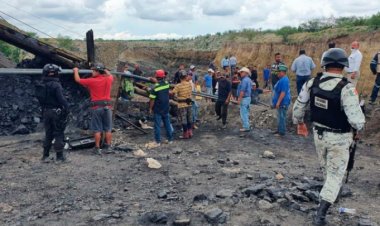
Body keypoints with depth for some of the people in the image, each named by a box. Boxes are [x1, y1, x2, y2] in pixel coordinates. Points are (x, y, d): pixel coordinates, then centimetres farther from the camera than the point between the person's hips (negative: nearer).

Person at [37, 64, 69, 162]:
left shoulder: (41, 85, 6)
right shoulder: (56, 85, -17)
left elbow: (40, 100, 11)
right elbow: (62, 99, -21)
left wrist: (43, 111, 17)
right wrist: (66, 109, -13)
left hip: (46, 112, 7)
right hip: (56, 112, -7)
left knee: (48, 134, 16)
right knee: (59, 134, 2)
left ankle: (45, 156, 19)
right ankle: (59, 156, 6)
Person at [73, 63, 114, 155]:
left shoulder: (92, 81, -7)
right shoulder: (108, 79, 3)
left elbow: (78, 80, 7)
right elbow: (110, 75, 29)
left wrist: (76, 71, 24)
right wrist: (105, 70, 44)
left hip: (96, 107, -3)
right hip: (107, 106, 3)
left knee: (97, 129, 3)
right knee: (108, 129, 9)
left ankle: (97, 148, 7)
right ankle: (108, 147, 13)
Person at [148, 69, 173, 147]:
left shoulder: (155, 88, -18)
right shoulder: (167, 84, -2)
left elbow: (152, 100, -15)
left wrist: (150, 108, -3)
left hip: (157, 109, -5)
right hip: (166, 108, 5)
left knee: (157, 126, 2)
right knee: (167, 124, 15)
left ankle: (158, 142, 6)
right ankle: (170, 139, 24)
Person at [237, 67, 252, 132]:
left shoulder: (244, 80, -18)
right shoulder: (249, 80, 14)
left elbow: (242, 91, -22)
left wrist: (239, 99, -19)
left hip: (244, 98, -10)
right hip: (248, 97, 10)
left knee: (243, 113, -5)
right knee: (246, 113, 16)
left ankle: (246, 127, -3)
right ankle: (247, 126, 21)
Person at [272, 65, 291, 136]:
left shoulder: (284, 80, -20)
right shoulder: (282, 79, 14)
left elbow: (283, 92, -26)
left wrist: (278, 102, -24)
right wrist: (277, 102, 25)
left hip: (282, 103, -11)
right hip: (281, 102, 11)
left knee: (281, 117, -5)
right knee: (280, 117, 17)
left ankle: (282, 132, 2)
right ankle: (279, 130, 26)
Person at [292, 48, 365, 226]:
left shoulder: (312, 83, -10)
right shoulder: (346, 88, -26)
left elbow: (298, 105, 2)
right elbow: (356, 119, -27)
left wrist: (299, 121, 20)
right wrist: (359, 125, -3)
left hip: (319, 133, 5)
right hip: (339, 138, -5)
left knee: (326, 168, 27)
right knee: (335, 173, 7)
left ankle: (332, 192, 54)